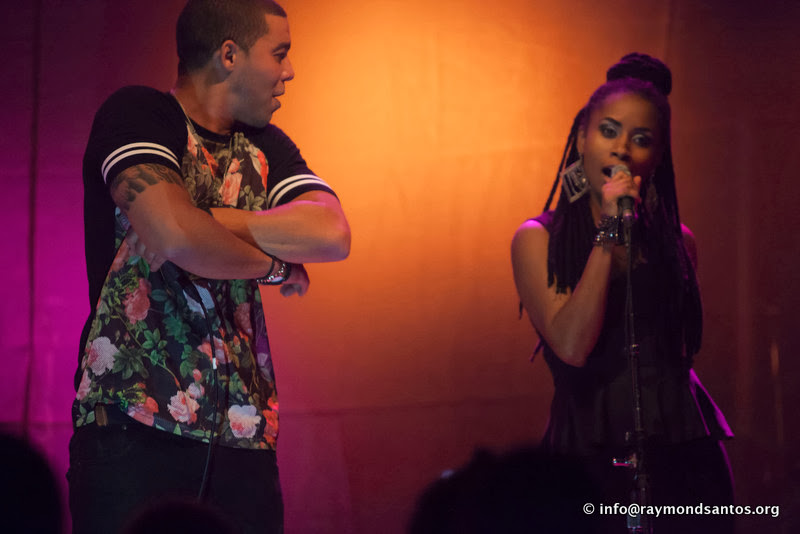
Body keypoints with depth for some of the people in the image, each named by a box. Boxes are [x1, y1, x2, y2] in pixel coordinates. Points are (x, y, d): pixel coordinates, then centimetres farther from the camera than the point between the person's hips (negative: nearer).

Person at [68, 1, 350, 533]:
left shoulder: (267, 147, 18)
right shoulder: (138, 114, -2)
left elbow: (332, 234, -2)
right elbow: (175, 233, -19)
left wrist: (204, 219, -12)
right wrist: (277, 264, -2)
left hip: (243, 434, 6)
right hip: (132, 427, -6)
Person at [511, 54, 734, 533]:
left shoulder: (677, 241, 9)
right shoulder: (539, 239, 1)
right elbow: (571, 346, -14)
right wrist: (610, 233, -13)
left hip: (683, 456, 3)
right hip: (590, 453, -3)